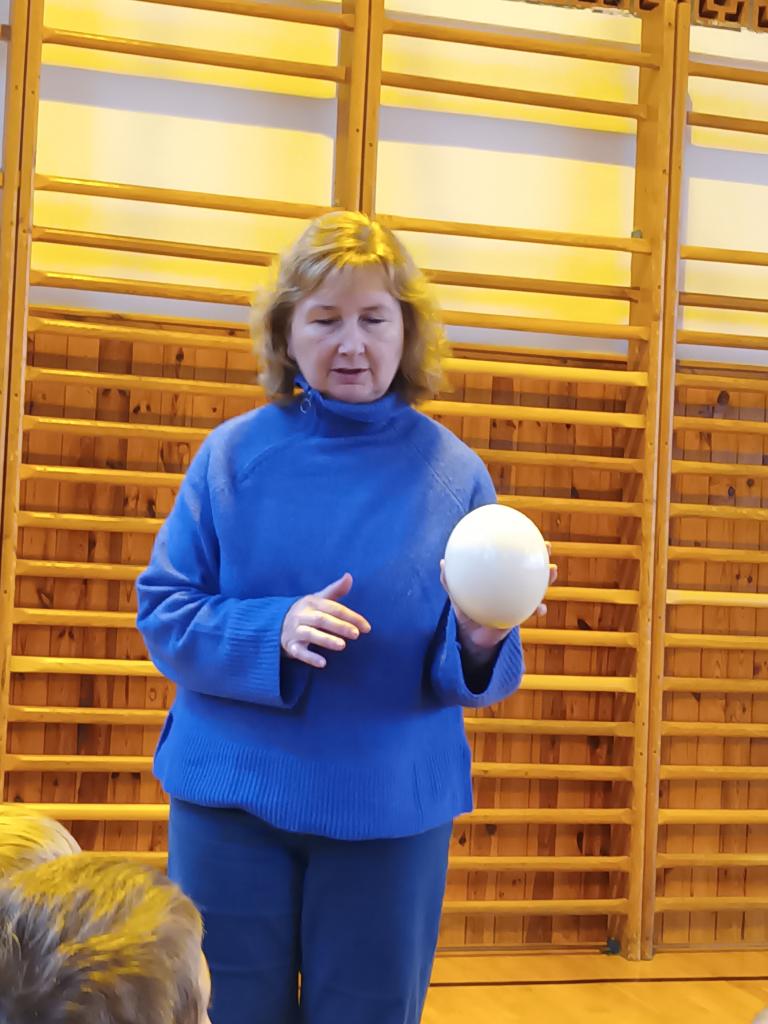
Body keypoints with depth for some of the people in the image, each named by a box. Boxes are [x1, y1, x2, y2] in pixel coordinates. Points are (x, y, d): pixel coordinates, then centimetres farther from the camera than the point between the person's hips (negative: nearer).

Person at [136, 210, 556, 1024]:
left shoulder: (453, 472, -3)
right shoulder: (233, 454, -3)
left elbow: (476, 679, -1)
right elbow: (163, 614, -4)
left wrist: (479, 642, -24)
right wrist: (274, 631, -22)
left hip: (393, 810, 0)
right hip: (232, 802, 0)